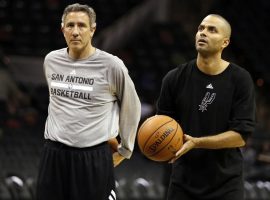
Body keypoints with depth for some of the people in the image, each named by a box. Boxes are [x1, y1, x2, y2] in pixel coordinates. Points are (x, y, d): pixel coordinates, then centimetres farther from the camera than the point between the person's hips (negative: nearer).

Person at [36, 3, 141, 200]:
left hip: (95, 156, -4)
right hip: (54, 154, 4)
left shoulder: (111, 65, -7)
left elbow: (131, 107, 6)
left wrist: (125, 149, 11)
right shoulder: (51, 60, 7)